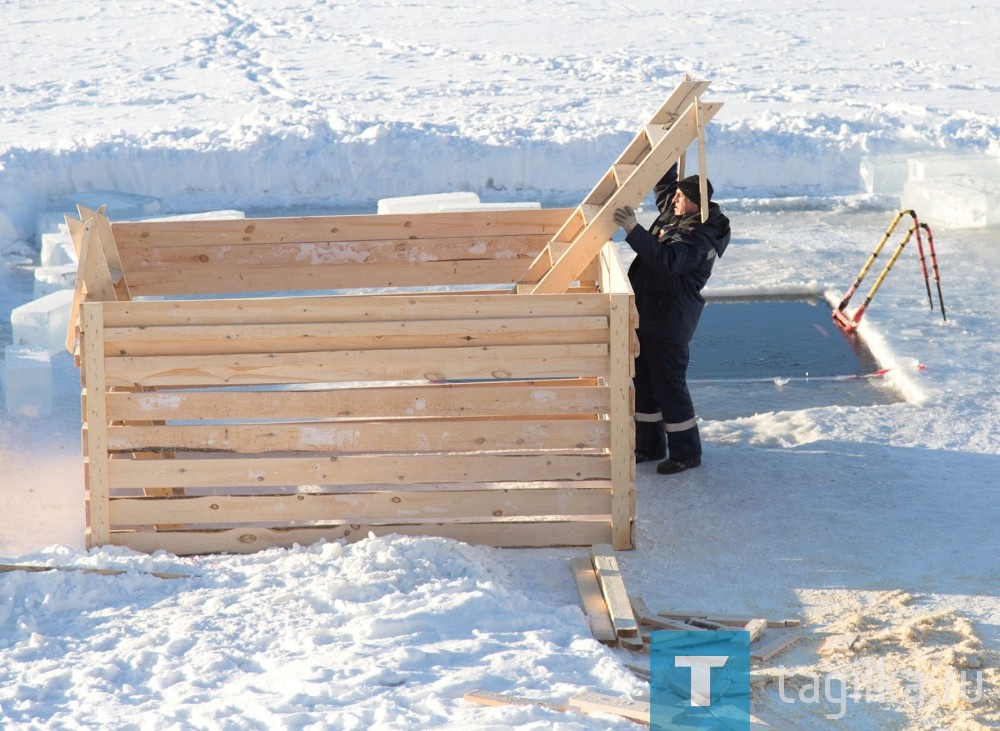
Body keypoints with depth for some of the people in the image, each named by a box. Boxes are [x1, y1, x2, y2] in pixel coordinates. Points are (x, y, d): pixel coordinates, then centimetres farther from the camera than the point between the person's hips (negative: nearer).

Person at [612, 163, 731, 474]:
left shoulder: (700, 236, -21)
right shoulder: (673, 212, 7)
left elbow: (668, 260, -36)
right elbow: (664, 183, 25)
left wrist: (634, 231, -41)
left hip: (669, 320, -10)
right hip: (647, 312, 10)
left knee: (669, 385, -2)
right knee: (643, 381, 16)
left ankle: (686, 452, 10)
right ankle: (649, 445, 27)